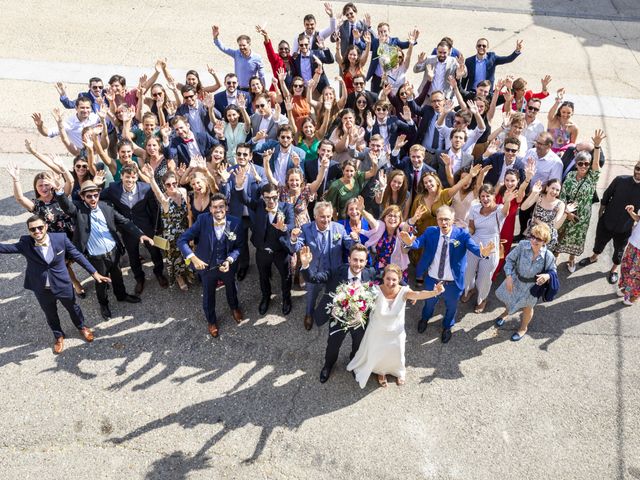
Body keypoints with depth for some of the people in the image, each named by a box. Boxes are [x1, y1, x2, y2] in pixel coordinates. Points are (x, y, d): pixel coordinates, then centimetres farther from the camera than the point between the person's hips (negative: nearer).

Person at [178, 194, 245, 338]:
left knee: (232, 289, 30)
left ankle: (234, 308, 64)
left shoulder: (235, 223, -21)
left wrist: (229, 260, -27)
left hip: (228, 265, 1)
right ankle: (211, 321, 52)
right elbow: (182, 240, -22)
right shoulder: (202, 220, -24)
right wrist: (193, 258, -35)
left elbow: (239, 247, -10)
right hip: (207, 266, -1)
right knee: (208, 296, 22)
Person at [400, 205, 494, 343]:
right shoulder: (430, 232, -15)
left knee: (451, 307, 26)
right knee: (429, 302, 30)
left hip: (452, 282, -1)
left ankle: (447, 327, 57)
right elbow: (418, 242, -28)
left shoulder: (462, 234, -20)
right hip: (432, 280, 1)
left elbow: (474, 247, -34)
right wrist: (410, 242, -53)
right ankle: (425, 319, 64)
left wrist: (482, 252, -58)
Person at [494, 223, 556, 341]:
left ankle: (523, 328, 54)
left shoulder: (548, 256, -29)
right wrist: (509, 276, -20)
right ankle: (507, 312, 65)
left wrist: (547, 276, -37)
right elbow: (510, 259, -13)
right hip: (516, 279, 2)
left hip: (531, 285, -2)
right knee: (507, 297, 26)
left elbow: (552, 271, -13)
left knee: (527, 307, 22)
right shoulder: (523, 245, -27)